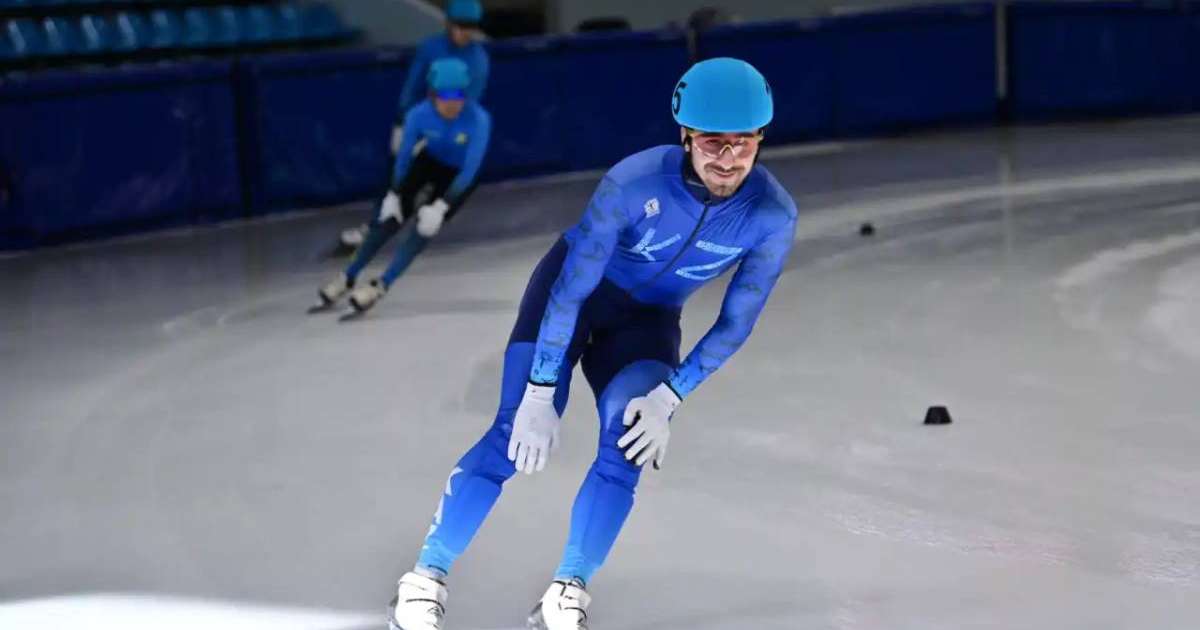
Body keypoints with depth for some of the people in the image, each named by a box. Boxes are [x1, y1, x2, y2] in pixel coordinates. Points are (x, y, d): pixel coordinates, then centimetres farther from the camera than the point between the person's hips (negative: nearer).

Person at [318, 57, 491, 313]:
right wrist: (394, 194, -17)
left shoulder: (478, 119, -36)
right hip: (429, 161, 2)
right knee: (393, 214, -6)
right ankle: (348, 278, 10)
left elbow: (470, 171, -31)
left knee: (427, 224, -17)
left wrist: (441, 206, -33)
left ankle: (381, 285, -7)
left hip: (459, 175, -2)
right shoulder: (419, 115, -28)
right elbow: (404, 156, -13)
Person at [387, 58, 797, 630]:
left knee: (628, 444, -21)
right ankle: (426, 579, -3)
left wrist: (670, 396, -22)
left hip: (647, 321, 3)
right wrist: (540, 394, -26)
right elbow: (571, 288, -26)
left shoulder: (772, 217, -25)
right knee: (517, 437, -14)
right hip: (573, 289, -2)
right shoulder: (634, 182, -33)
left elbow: (735, 323, -14)